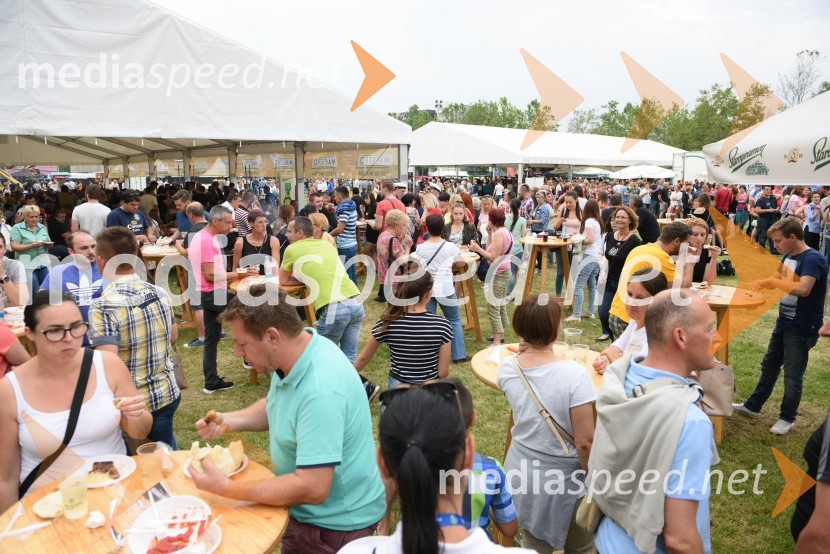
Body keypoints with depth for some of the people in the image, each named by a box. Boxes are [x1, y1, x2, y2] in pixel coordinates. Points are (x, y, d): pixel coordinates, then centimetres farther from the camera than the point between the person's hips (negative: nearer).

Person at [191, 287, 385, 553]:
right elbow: (277, 406, 14)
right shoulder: (291, 355, -6)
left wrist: (226, 488, -23)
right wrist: (229, 421, -4)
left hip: (337, 525, -7)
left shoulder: (321, 390, -34)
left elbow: (312, 489, -31)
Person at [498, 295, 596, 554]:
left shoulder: (507, 369, -12)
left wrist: (523, 352, 1)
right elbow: (585, 443, -22)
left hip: (523, 471, 4)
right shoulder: (573, 374, -27)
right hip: (564, 479, -4)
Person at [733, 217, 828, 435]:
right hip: (784, 322, 8)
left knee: (793, 374, 5)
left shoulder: (813, 259, -20)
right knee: (769, 365, 18)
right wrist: (761, 283, -3)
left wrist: (771, 281, -26)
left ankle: (787, 418, 22)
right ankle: (753, 406, 31)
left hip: (802, 328, -8)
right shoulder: (789, 256, 5)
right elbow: (778, 280, 16)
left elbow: (803, 289, -35)